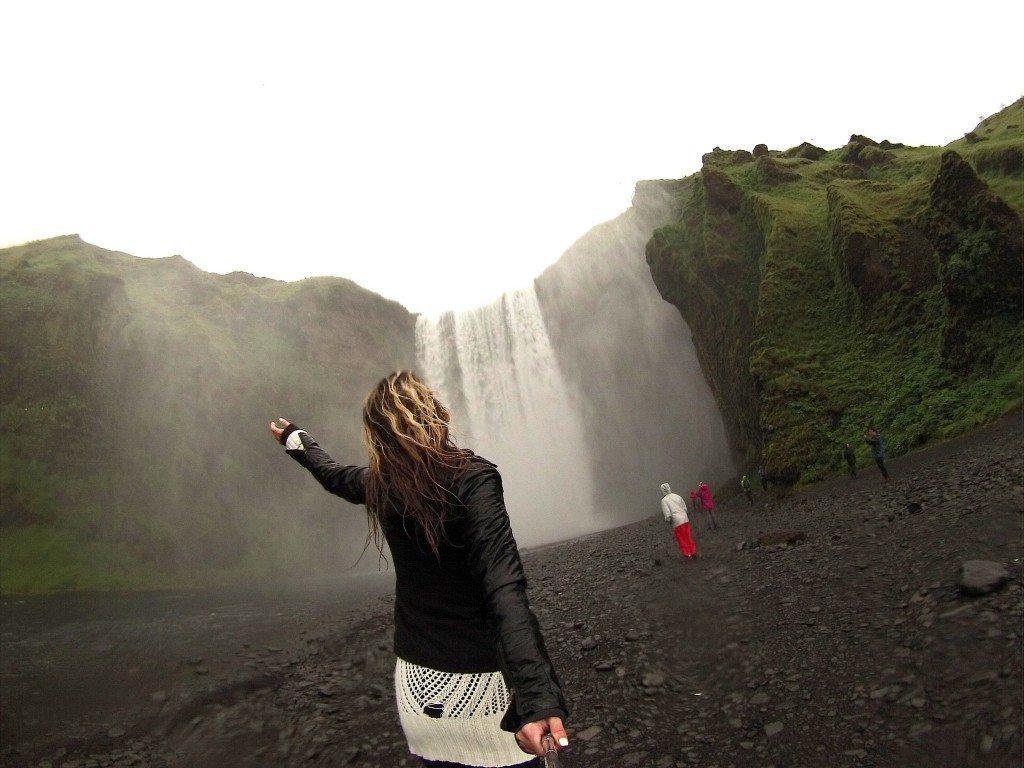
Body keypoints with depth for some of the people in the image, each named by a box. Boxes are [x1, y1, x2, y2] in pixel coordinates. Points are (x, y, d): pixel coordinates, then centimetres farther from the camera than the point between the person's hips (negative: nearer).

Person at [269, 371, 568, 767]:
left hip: (416, 684, 6)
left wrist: (295, 438, 43)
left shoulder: (379, 485, -1)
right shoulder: (474, 479, -19)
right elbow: (504, 589, -31)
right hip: (478, 686, -5)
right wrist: (537, 697, -37)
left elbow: (332, 474, 23)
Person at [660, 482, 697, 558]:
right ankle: (693, 552, 27)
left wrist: (667, 520, 5)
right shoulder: (677, 496, 6)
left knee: (681, 539, 11)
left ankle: (687, 555, 16)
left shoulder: (664, 500, -10)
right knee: (688, 537, 18)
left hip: (677, 522, -5)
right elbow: (685, 508, 9)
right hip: (685, 518, 5)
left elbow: (668, 515, -14)